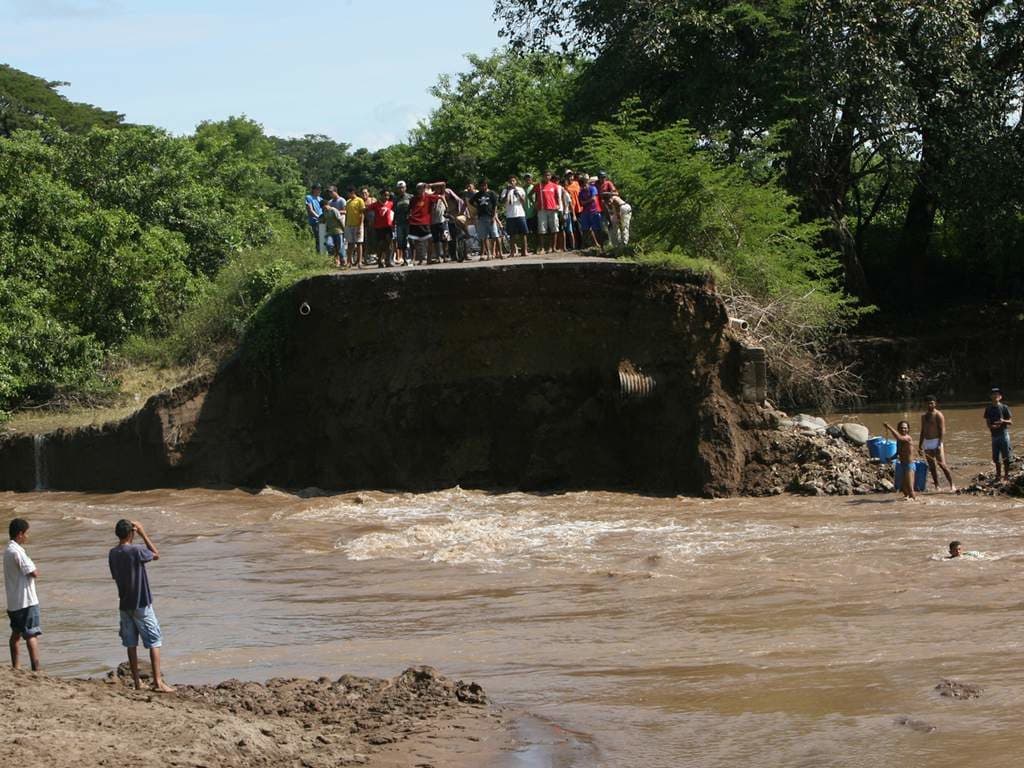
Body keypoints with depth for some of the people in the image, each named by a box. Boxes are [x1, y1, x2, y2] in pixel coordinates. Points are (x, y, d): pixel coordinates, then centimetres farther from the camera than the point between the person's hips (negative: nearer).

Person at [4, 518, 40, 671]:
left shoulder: (8, 550, 11)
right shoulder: (17, 552, -19)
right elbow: (34, 573, -21)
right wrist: (35, 569, -1)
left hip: (13, 601, 10)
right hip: (26, 601, -10)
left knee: (16, 633, 19)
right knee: (32, 635, -11)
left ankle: (15, 668, 27)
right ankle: (36, 669, -17)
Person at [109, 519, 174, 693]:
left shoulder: (112, 554, 1)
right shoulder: (137, 550, -17)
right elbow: (156, 555, 1)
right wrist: (143, 534, 2)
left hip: (124, 605, 6)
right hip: (141, 604, -6)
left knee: (131, 644, 10)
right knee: (155, 642, 0)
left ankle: (137, 682, 11)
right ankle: (158, 681, -8)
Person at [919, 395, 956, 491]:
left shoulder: (938, 415, -7)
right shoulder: (924, 416, 16)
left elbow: (942, 430, -12)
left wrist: (939, 444, -20)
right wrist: (920, 445, 19)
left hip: (936, 441, -7)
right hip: (927, 443, 7)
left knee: (942, 464, -12)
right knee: (931, 466, 7)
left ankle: (952, 485, -8)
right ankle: (937, 486, 12)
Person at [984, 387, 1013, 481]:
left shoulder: (1004, 407, -2)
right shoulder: (988, 409, 6)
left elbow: (1010, 421, -1)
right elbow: (987, 423, 7)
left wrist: (1003, 421, -22)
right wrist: (992, 426, -16)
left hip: (1004, 433, -3)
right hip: (994, 435, 3)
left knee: (1006, 457, -1)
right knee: (996, 457, 7)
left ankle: (1006, 475, 6)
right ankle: (998, 475, 17)